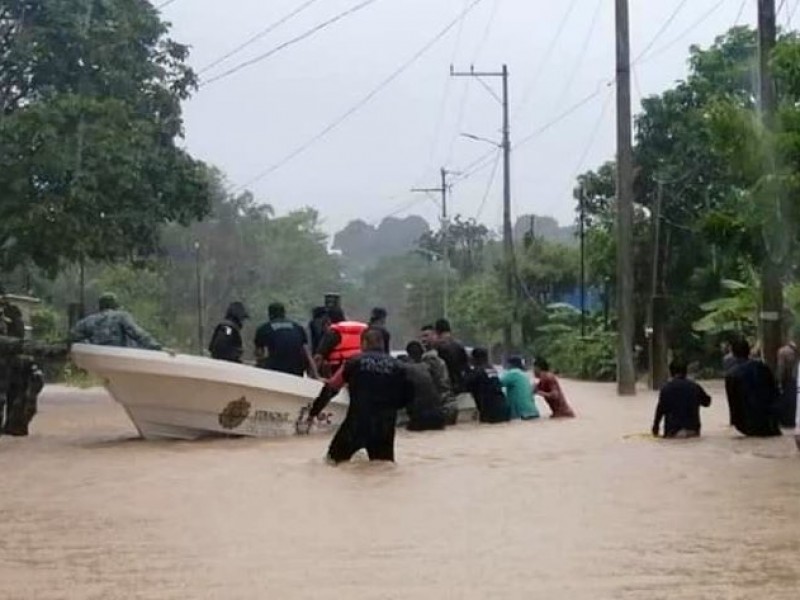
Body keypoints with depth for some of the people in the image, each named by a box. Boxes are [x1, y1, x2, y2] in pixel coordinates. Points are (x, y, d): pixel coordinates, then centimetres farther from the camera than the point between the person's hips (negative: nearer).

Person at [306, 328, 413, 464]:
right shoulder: (396, 365, 8)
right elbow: (407, 396, 10)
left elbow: (330, 389, 12)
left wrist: (313, 412, 23)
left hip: (357, 420, -1)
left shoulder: (354, 362, 5)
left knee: (334, 458, 14)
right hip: (385, 425, 2)